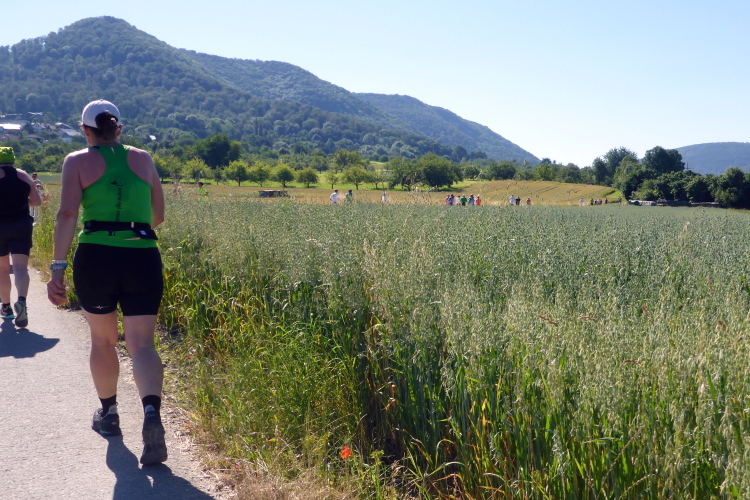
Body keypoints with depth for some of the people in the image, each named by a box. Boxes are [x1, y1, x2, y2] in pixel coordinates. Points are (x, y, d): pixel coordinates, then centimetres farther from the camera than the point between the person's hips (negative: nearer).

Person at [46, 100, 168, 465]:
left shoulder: (77, 161, 5)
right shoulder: (143, 158, 13)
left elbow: (68, 213, -9)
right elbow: (158, 215, 16)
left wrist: (57, 267, -11)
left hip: (95, 257, -1)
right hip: (143, 259, 1)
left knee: (102, 340, 19)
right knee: (141, 344, 0)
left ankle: (108, 415, 35)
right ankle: (152, 413, -25)